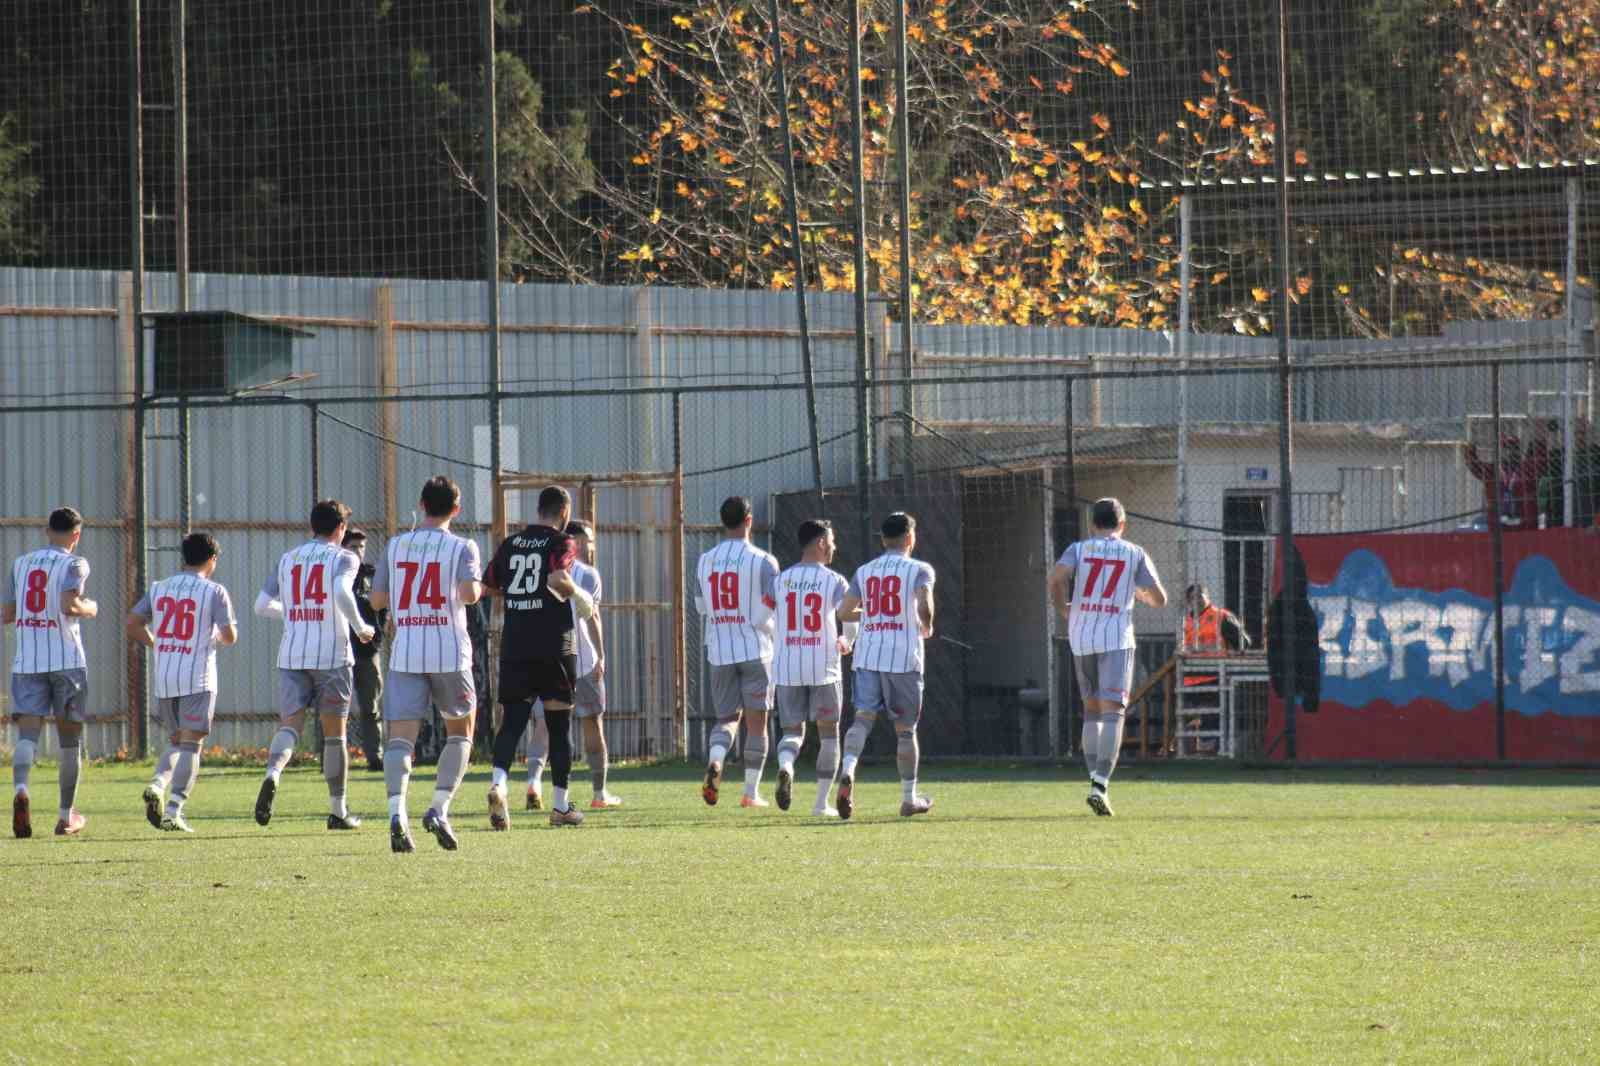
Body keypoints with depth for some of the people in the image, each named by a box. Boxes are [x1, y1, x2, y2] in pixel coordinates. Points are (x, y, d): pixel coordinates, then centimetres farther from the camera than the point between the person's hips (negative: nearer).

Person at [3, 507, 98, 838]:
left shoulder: (21, 564, 11)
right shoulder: (74, 564, -4)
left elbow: (6, 614, 12)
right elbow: (69, 605, -19)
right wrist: (89, 609, 1)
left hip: (27, 662, 3)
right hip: (66, 659, -3)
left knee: (28, 732, -6)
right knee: (70, 736, 10)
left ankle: (21, 789, -36)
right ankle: (67, 816, 16)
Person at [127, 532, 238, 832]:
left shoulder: (159, 589, 9)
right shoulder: (214, 592, -4)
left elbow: (133, 625, 7)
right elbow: (230, 636, -8)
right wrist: (220, 639, 15)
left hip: (163, 678, 5)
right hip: (198, 678, -5)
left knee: (175, 741, 18)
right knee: (190, 743, -3)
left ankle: (157, 784, -8)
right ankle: (174, 810, -12)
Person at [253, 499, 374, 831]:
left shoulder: (287, 559, 12)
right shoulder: (343, 558, -2)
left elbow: (262, 605, 11)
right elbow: (341, 593, -21)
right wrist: (360, 627, -7)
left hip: (292, 655, 3)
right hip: (332, 654, -3)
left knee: (289, 724, 1)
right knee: (334, 732, 7)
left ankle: (273, 773, -31)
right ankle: (338, 810, 13)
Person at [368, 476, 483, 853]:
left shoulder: (395, 546, 9)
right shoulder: (462, 547, -1)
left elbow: (377, 600, 10)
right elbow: (468, 593, -15)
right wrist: (479, 589, 8)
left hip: (404, 653, 2)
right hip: (449, 653, -2)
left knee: (400, 737, -4)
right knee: (460, 732, 16)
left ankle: (397, 811, -26)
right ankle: (438, 809, 0)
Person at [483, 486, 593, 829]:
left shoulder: (510, 544, 10)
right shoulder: (562, 543, -5)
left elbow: (488, 586, 15)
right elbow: (557, 578, -23)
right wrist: (579, 595, -5)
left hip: (514, 646, 3)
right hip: (554, 646, -3)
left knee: (512, 720, 0)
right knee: (559, 723, 8)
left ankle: (498, 784, -26)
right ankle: (561, 805, 13)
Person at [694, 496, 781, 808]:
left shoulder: (705, 561, 5)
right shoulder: (762, 561, -8)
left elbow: (700, 607, 12)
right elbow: (778, 603, -10)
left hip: (719, 651, 3)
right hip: (756, 649, -3)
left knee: (726, 716, 12)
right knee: (756, 721, 5)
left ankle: (714, 761, -19)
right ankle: (751, 792, 5)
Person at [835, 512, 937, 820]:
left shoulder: (865, 571, 13)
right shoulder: (919, 569, 0)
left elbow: (844, 611, 10)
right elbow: (925, 605, -16)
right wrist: (926, 627, 5)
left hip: (867, 654, 3)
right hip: (903, 656, -3)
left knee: (863, 717, -2)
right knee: (905, 728, 8)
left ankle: (848, 770, -31)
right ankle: (909, 798, 17)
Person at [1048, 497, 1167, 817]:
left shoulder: (1079, 549, 7)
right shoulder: (1135, 554, 6)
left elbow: (1057, 576, -12)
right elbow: (1160, 599, 7)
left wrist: (1063, 608, 5)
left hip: (1081, 637, 2)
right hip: (1116, 638, -2)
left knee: (1091, 708, 18)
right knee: (1113, 711, -9)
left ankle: (1095, 776, 14)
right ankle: (1101, 783, -23)